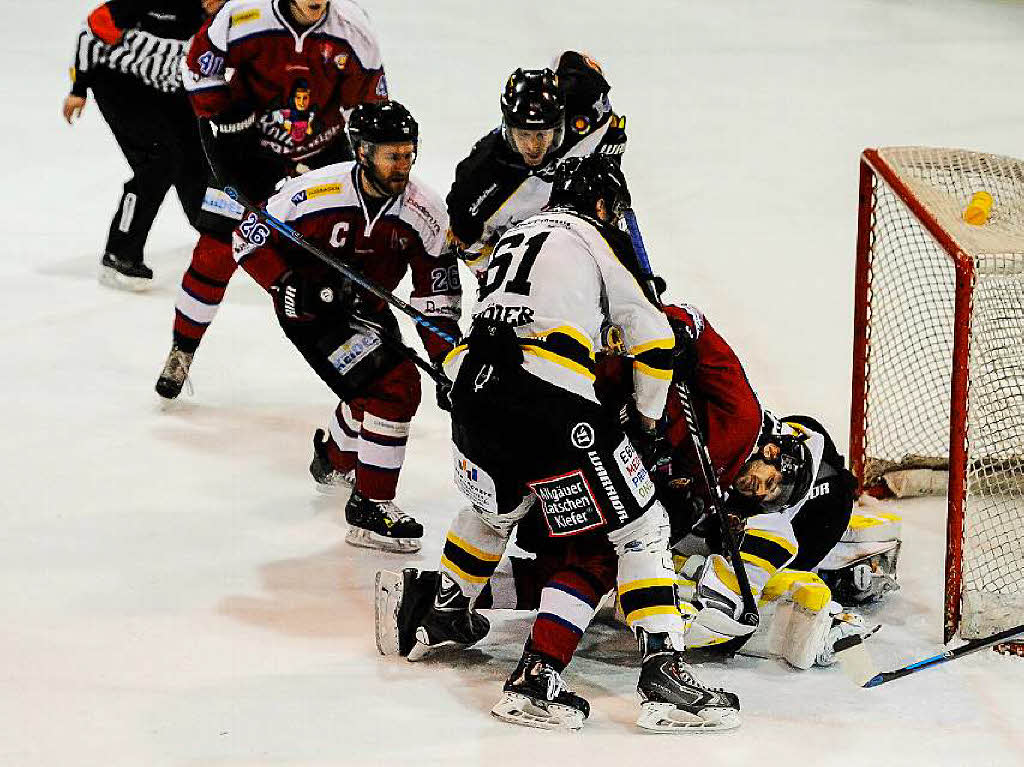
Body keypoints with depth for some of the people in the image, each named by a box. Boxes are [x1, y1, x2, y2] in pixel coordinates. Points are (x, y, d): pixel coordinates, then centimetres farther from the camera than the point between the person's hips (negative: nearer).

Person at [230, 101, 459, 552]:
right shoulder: (315, 194, -27)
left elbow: (438, 291, -8)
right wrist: (289, 286, -26)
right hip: (310, 311, -7)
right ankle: (369, 509, -11)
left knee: (400, 389, 21)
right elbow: (250, 238, -16)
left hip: (366, 308, 7)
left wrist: (447, 359, -13)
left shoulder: (423, 212, -15)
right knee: (390, 389, -20)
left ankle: (335, 459, 52)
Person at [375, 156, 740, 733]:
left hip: (472, 388, 7)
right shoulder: (589, 239, 10)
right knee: (641, 526, -1)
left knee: (498, 505, 36)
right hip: (549, 403, -7)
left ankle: (438, 617, 50)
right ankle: (664, 673, -12)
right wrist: (647, 419, 22)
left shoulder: (517, 236, 30)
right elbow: (652, 337, 8)